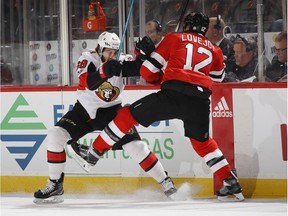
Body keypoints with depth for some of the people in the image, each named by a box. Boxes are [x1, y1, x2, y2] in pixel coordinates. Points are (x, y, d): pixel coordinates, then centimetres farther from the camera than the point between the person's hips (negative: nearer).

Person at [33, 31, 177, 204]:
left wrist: (145, 52, -45)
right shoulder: (88, 59, -17)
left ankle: (165, 181, -1)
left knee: (135, 145, -15)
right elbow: (88, 83, -35)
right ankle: (55, 186, -5)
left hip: (110, 110, 0)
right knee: (55, 136, -16)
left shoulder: (121, 62, -12)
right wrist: (105, 71, -53)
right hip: (84, 109, 0)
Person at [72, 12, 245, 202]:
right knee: (202, 141, 25)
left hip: (173, 93, -3)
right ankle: (231, 182, 17)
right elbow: (216, 79, 35)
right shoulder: (215, 50, 23)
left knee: (130, 115, 12)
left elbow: (148, 71, 12)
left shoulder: (174, 38, 16)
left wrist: (161, 78, 32)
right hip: (200, 100, 4)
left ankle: (94, 152, 13)